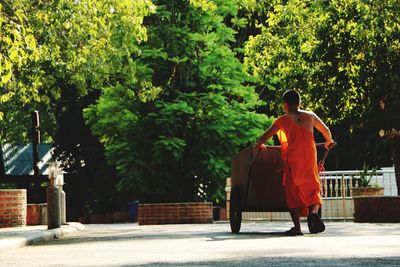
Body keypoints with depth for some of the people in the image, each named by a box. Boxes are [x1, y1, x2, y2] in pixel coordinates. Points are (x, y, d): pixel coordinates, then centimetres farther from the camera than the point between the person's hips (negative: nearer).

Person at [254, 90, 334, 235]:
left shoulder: (283, 120, 2)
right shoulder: (310, 116, 9)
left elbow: (265, 137, 1)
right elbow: (326, 130, 20)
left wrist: (258, 145, 21)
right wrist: (329, 142, 40)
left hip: (292, 161, -2)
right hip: (309, 160, 2)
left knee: (293, 192, 6)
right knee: (312, 190, 8)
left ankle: (297, 227, 1)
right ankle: (313, 212, -22)